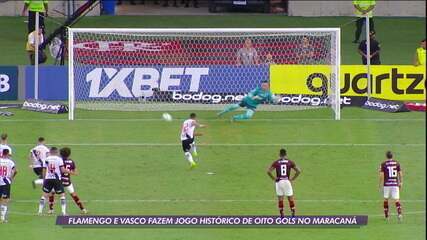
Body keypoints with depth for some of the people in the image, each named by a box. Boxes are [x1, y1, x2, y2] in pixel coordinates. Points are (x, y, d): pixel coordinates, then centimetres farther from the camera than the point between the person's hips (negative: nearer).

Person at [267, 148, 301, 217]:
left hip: (279, 181, 0)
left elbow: (268, 171, -6)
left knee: (280, 198, 8)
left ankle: (282, 214, 8)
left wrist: (274, 178, 4)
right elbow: (298, 171, 0)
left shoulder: (276, 162, 0)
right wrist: (293, 178, 7)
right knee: (290, 198, 8)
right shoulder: (290, 162, 2)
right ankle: (293, 214, 5)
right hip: (287, 181, 0)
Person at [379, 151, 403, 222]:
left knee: (386, 199, 15)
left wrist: (380, 184, 2)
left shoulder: (383, 164, -5)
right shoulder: (397, 163, 2)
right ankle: (399, 214, -22)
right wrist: (401, 183, 15)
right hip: (395, 184, 1)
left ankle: (386, 215, 20)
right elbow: (400, 174, 4)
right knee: (396, 200, -1)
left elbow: (381, 175, -7)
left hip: (386, 184, -1)